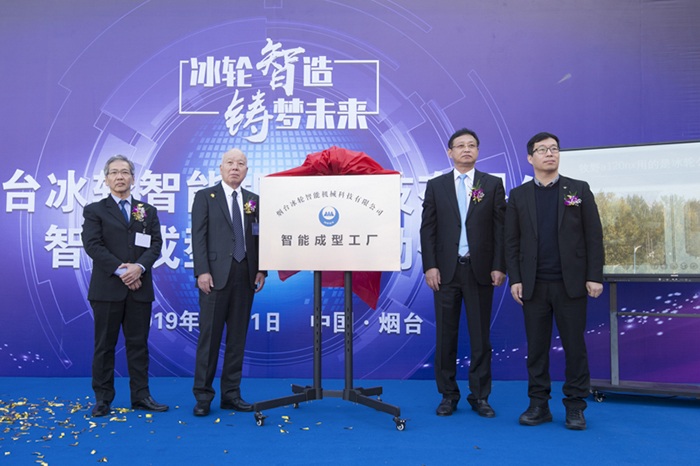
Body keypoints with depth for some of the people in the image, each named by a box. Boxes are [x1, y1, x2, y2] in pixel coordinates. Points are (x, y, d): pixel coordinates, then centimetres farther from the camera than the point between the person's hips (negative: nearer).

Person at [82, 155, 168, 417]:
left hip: (140, 287, 2)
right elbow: (93, 245, -6)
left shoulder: (148, 211, 14)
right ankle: (103, 399, 15)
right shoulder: (94, 211, 7)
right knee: (104, 344, 4)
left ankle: (141, 396, 15)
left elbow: (155, 244, 4)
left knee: (139, 343, 7)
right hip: (107, 288, -2)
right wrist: (121, 270, -15)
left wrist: (139, 267, -14)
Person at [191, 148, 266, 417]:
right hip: (216, 276, -4)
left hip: (245, 277, 4)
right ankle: (203, 396, 11)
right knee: (209, 336, 0)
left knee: (238, 337, 8)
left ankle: (231, 394, 18)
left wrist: (261, 270, 3)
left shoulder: (253, 200, 14)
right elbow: (198, 236, -3)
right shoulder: (205, 196, 4)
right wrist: (202, 271, -12)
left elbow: (258, 237, 13)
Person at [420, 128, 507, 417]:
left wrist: (499, 266, -4)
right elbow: (427, 228, 4)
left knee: (480, 336, 6)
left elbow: (501, 228, 3)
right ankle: (448, 395, 20)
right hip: (446, 271, 0)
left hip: (480, 271, 0)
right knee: (446, 335, 6)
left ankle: (479, 396, 19)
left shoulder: (493, 184, 6)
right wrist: (430, 266, -5)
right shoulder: (436, 185, 7)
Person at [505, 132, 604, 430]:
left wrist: (594, 276, -5)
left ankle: (575, 406, 17)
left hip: (571, 283, -1)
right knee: (536, 347, 6)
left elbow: (594, 236, 2)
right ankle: (539, 404, 18)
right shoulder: (518, 195, 9)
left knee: (574, 347, 4)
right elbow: (511, 241, 6)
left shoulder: (579, 190, 7)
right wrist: (514, 279, -2)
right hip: (534, 285, 1)